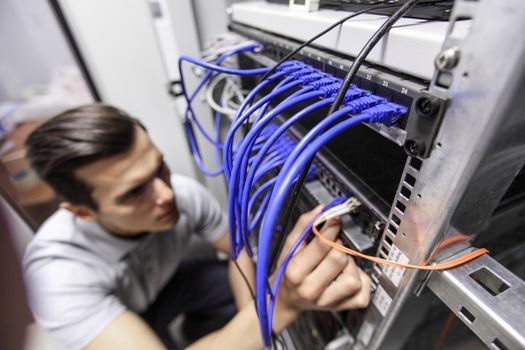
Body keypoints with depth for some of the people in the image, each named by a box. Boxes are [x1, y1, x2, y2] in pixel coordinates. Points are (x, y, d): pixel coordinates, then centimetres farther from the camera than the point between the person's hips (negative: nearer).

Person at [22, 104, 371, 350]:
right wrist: (282, 304, -59)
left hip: (166, 284, 4)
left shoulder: (186, 193, -28)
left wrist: (250, 320, -26)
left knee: (253, 279, -10)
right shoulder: (60, 270, -39)